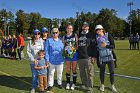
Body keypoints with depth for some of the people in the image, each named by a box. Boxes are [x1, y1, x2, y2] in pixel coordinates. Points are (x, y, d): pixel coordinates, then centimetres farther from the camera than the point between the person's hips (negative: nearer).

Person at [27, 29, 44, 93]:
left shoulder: (42, 41, 2)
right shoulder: (30, 42, 3)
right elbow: (28, 51, 2)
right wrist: (32, 59, -7)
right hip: (33, 61, 0)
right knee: (34, 75, 4)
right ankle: (34, 88, 18)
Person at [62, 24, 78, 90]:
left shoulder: (75, 35, 2)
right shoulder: (64, 37, 8)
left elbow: (77, 44, -2)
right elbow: (63, 46, 12)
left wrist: (73, 48, -19)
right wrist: (65, 49, -8)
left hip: (74, 54, -2)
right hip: (67, 55, 2)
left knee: (74, 69, 6)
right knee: (68, 70, 8)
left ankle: (74, 84, 17)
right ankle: (68, 83, 22)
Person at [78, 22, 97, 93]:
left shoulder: (91, 35, 2)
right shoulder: (79, 35, 17)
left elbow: (94, 46, -5)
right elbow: (76, 45, 22)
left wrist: (94, 56, -12)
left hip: (88, 57, -5)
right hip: (80, 58, 5)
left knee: (89, 73, -4)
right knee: (82, 73, 13)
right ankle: (84, 84, 29)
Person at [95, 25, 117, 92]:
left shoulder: (108, 35, -6)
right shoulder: (96, 37, -2)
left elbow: (113, 46, -7)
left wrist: (106, 45, -22)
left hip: (110, 57, -1)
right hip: (101, 57, 1)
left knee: (112, 71, 0)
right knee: (102, 71, 10)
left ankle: (112, 85, 19)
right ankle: (102, 85, 28)